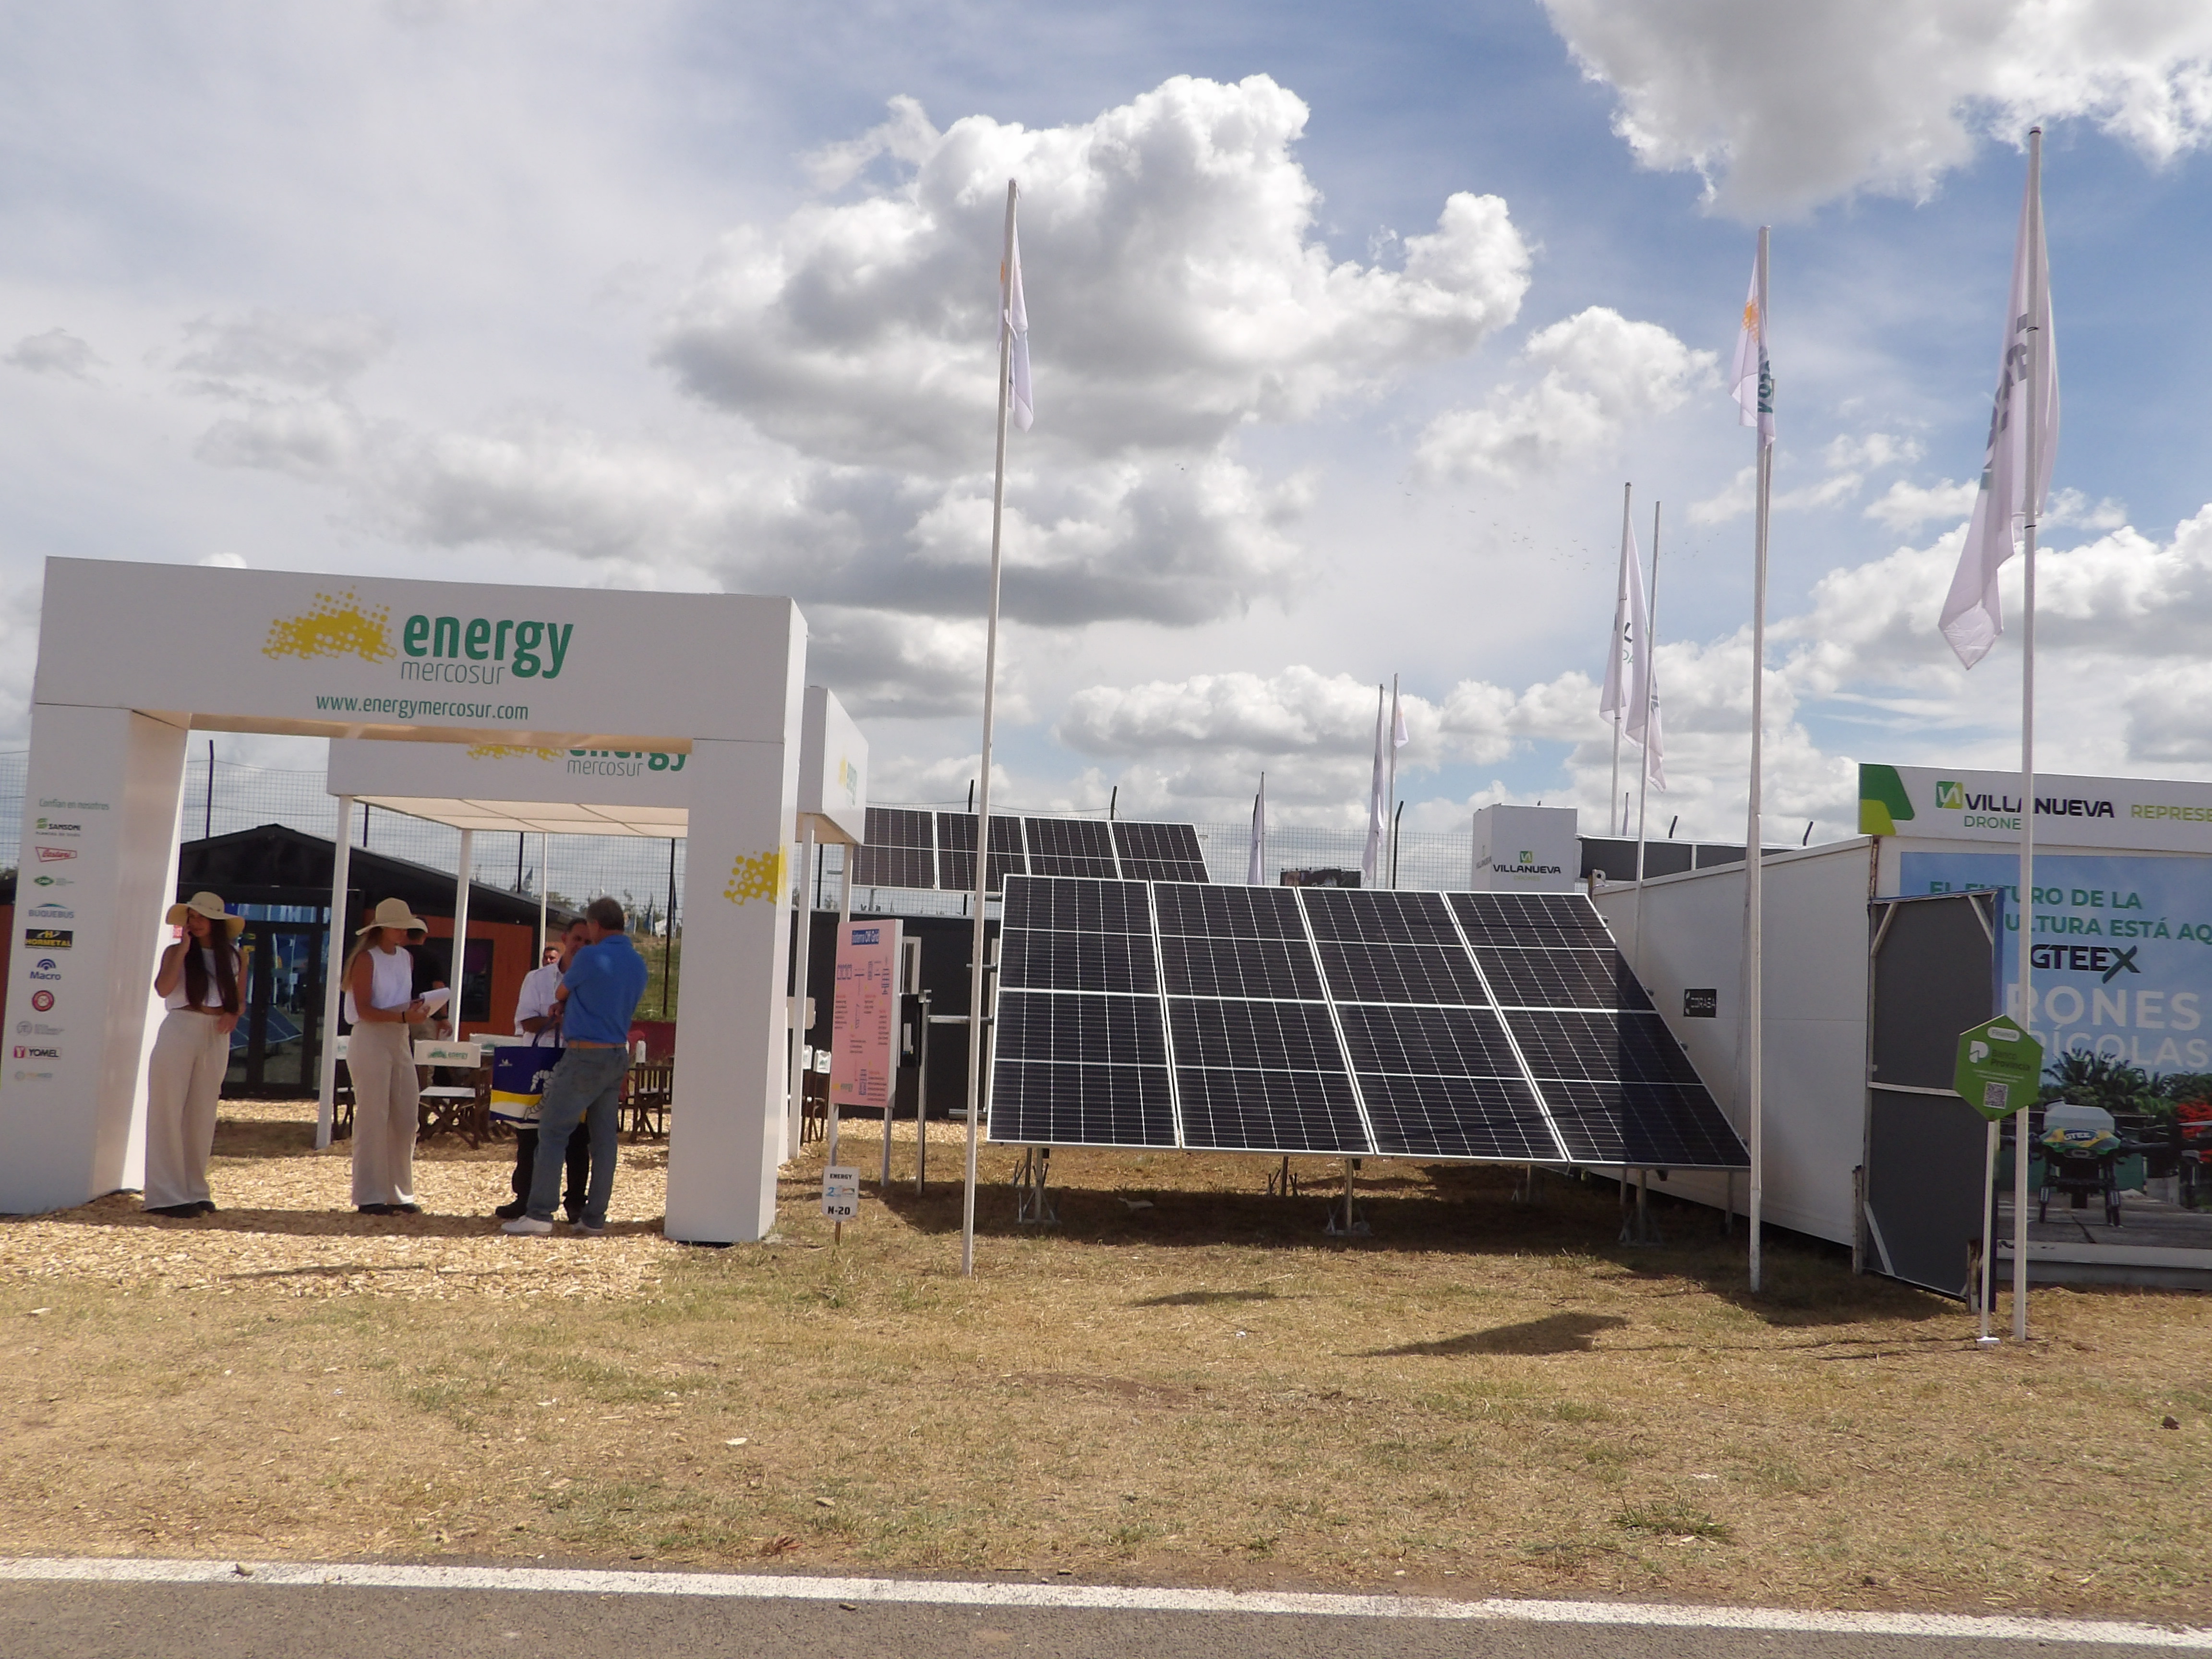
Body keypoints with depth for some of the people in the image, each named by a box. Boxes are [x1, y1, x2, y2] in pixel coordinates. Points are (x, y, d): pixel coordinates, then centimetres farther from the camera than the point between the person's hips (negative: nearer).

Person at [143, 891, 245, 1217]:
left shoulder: (233, 958, 13)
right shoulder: (176, 952, 4)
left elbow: (240, 998, 20)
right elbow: (163, 988, -13)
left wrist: (233, 1014, -2)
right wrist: (183, 950, -13)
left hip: (216, 1037, 3)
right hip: (180, 1029, -3)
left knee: (202, 1115, 8)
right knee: (169, 1111, -5)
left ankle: (195, 1191, 14)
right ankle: (167, 1194, -5)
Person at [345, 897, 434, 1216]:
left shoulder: (406, 957, 13)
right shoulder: (367, 959, -7)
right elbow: (364, 1010, -14)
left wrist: (417, 1008, 0)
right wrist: (404, 1016, -23)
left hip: (400, 1041, 7)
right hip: (370, 1040, -7)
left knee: (407, 1118, 6)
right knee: (373, 1119, -5)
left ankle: (400, 1193, 14)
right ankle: (369, 1197, 1)